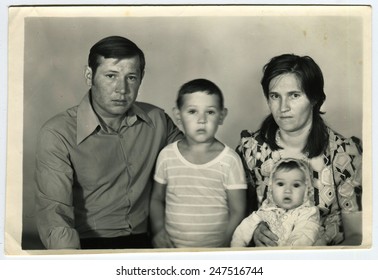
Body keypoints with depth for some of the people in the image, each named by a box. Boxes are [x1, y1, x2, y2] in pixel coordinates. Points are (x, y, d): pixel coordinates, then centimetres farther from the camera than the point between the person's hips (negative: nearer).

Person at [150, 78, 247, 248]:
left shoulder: (230, 160, -2)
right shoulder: (167, 155, 4)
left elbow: (237, 210, 1)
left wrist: (223, 243, -9)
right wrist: (158, 231, -1)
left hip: (215, 249, -1)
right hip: (172, 248, 2)